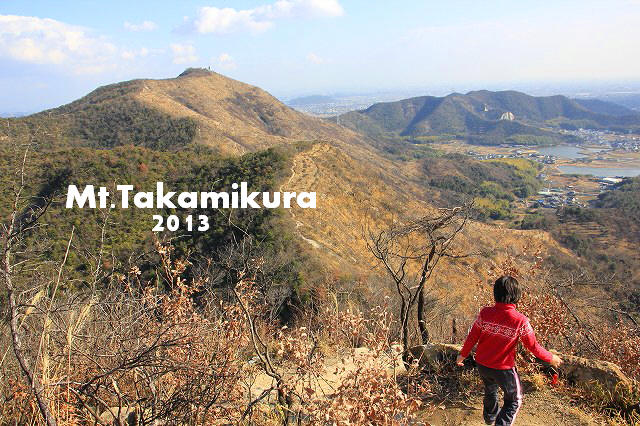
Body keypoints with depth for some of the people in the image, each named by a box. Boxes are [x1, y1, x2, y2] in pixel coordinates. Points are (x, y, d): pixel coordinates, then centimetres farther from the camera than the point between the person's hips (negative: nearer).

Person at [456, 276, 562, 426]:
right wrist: (550, 358, 6)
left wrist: (463, 354, 11)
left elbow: (472, 337, -7)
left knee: (490, 390, 33)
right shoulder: (521, 321, -25)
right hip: (503, 368, -4)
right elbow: (533, 346, -13)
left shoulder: (485, 313, -18)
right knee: (514, 401, 23)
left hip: (482, 365, 4)